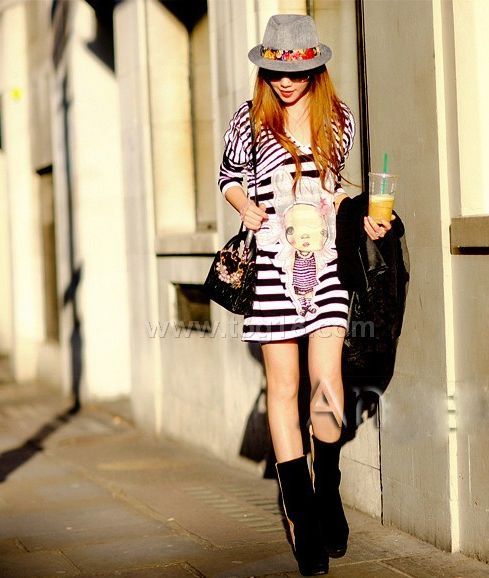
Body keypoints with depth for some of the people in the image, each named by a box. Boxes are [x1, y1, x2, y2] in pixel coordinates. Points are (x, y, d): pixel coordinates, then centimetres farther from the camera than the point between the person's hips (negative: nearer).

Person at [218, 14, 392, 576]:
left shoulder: (339, 120, 8)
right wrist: (245, 205, -5)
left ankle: (328, 493, 17)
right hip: (274, 262, -1)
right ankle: (303, 517, 8)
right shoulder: (250, 119, 2)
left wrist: (363, 218, 5)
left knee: (328, 379, -8)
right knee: (283, 385, -1)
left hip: (325, 261, 1)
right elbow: (229, 174, 15)